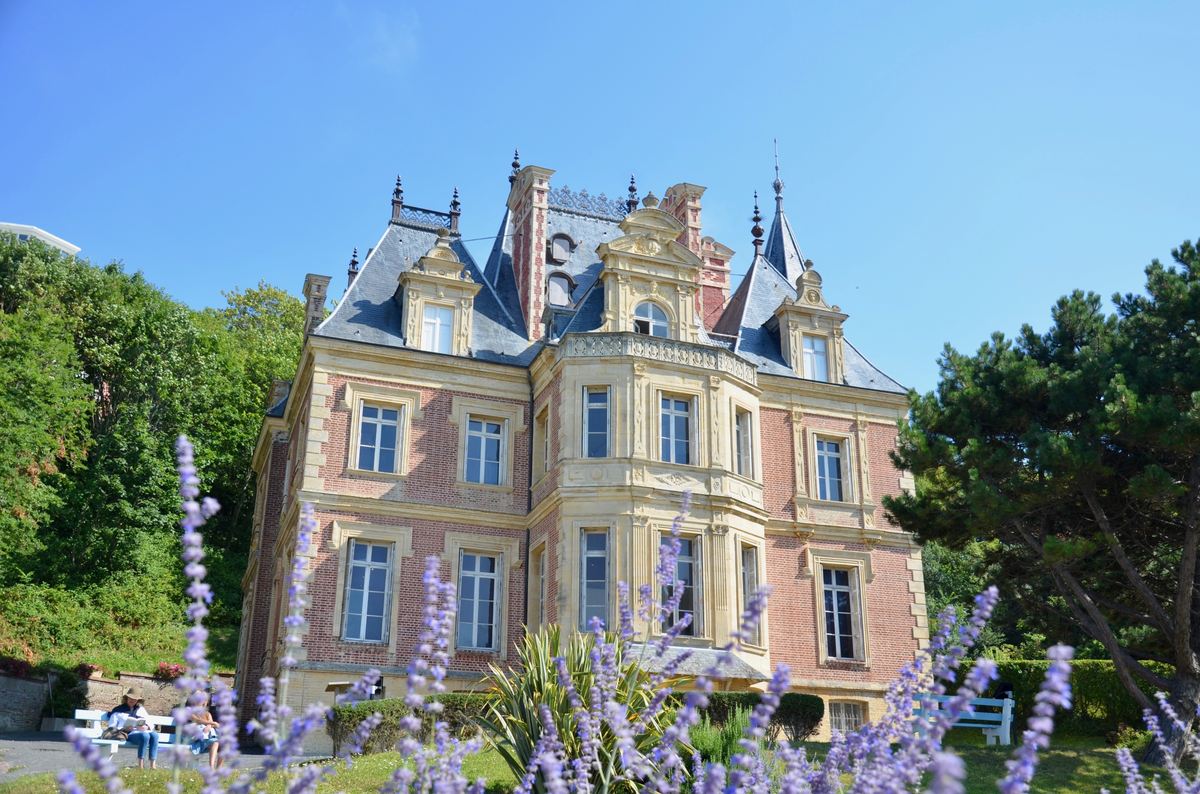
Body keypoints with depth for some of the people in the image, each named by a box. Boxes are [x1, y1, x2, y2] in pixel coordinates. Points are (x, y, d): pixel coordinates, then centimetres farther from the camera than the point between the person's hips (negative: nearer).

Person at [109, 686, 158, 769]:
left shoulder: (141, 709, 31)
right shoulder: (118, 711, 21)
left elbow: (151, 724, 22)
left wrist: (146, 727, -3)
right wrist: (124, 729, -10)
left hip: (142, 731, 3)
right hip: (128, 735, -3)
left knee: (154, 734, -35)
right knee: (145, 735, -38)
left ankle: (153, 766, -40)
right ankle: (140, 767, -38)